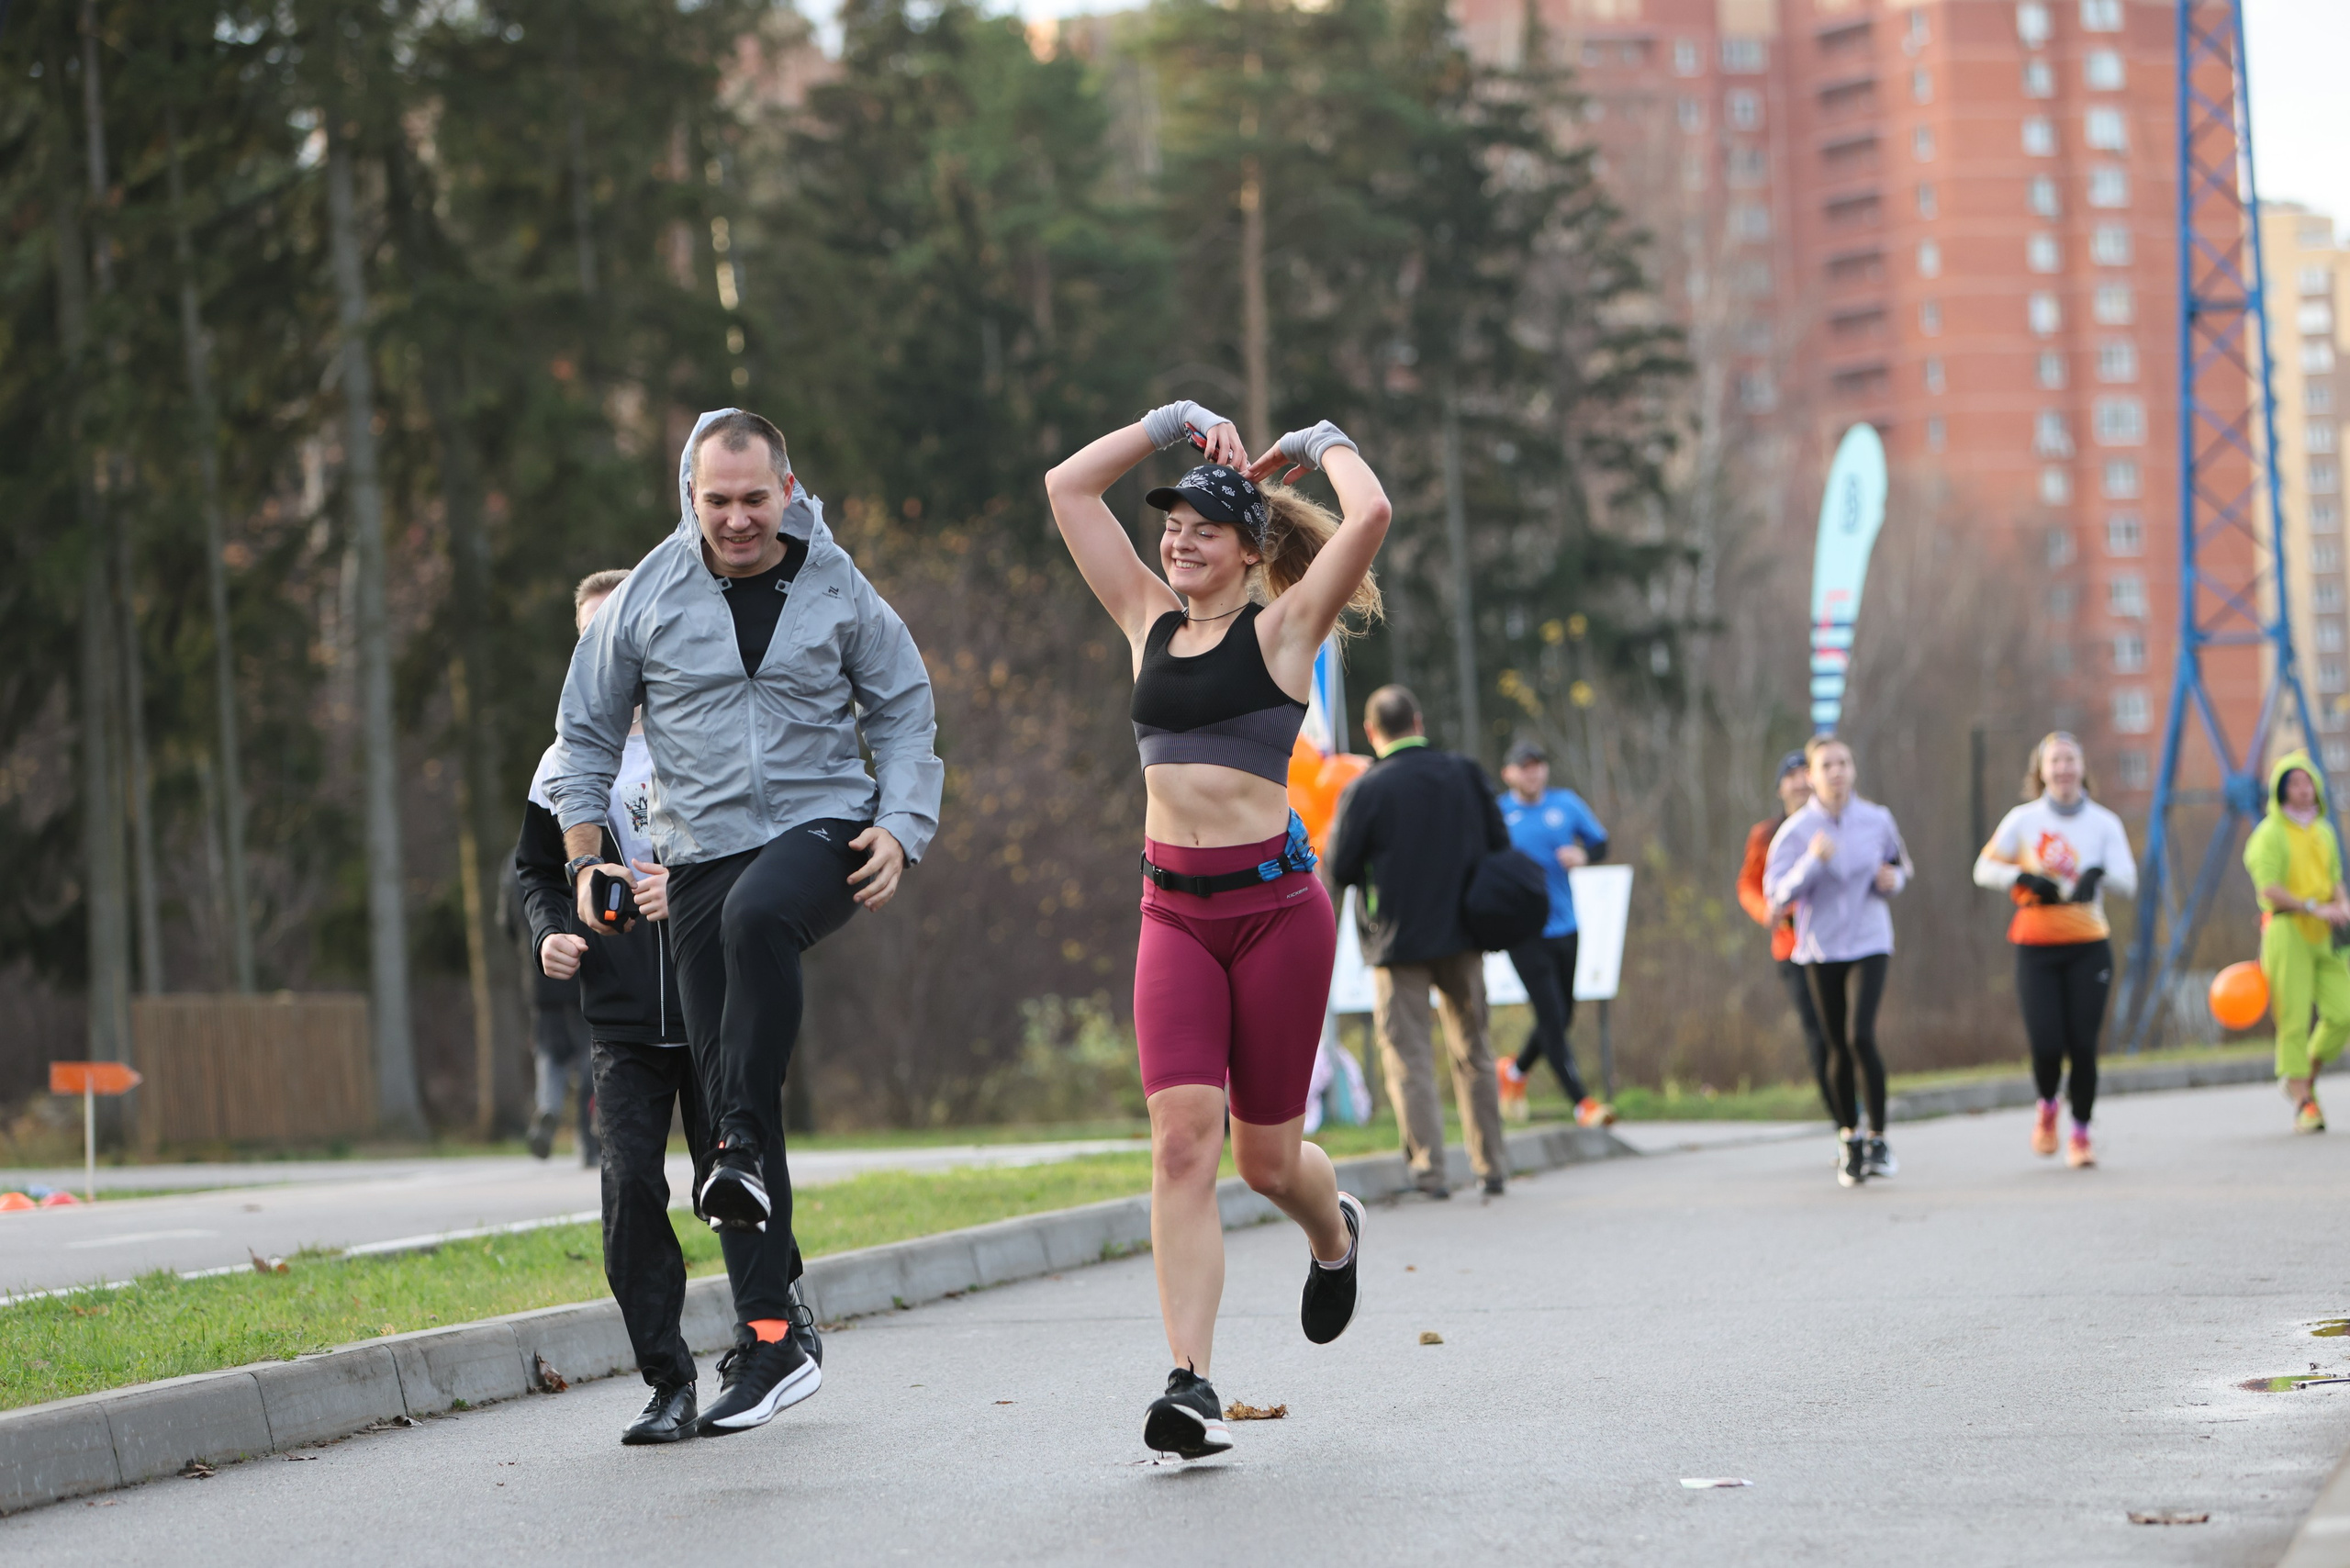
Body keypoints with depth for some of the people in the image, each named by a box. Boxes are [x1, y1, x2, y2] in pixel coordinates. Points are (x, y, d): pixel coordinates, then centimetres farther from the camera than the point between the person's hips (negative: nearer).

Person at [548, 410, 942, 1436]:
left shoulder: (838, 592, 1)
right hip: (701, 852, 2)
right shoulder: (647, 599, 3)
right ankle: (773, 1341, 5)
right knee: (726, 1084, 0)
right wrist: (584, 858, 6)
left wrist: (900, 828, -5)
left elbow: (903, 714, 9)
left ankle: (743, 1155, -31)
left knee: (755, 916, -39)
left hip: (823, 830, -2)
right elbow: (587, 732, 12)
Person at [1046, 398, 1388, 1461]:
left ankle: (1334, 1236, 43)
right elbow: (1068, 487, 16)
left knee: (1265, 1156, 6)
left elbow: (1371, 515, -15)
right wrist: (1174, 423, 12)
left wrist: (1323, 443, 3)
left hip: (1274, 902, -3)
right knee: (1182, 1138, -12)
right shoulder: (1151, 622, 11)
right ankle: (1190, 1383, -17)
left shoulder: (1281, 628, -1)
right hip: (1175, 910, 3)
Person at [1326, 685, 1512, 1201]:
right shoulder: (1465, 774, -1)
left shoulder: (1365, 791, -12)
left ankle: (1428, 1166, -4)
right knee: (1473, 1051, 14)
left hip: (1398, 941, -3)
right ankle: (1490, 1164, 16)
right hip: (1462, 936, 3)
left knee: (1409, 1058, 2)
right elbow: (1500, 849, 5)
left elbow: (1339, 872, -9)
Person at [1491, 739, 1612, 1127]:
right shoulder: (1496, 813, -4)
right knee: (1552, 1018, -11)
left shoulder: (1566, 804, 5)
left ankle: (1515, 1072, 38)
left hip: (1564, 928, 5)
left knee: (1562, 1019, 14)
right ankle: (1582, 1102, -8)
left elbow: (1600, 843, 13)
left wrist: (1583, 855, -9)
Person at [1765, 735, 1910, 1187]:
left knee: (1861, 1036, -17)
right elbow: (1777, 891, -9)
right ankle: (1849, 1137, 24)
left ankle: (1878, 1139, -5)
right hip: (1819, 947, 1)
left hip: (1869, 943, -1)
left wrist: (1893, 879, -6)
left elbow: (1899, 864, 17)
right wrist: (1812, 861, -23)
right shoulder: (1795, 831, -5)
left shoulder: (1877, 820, 0)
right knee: (1837, 1047, 5)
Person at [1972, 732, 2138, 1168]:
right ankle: (2047, 1105, 23)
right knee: (2046, 1045, -10)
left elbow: (2128, 882, -4)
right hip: (2036, 948, -1)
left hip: (2089, 947, 1)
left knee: (2083, 1044, -5)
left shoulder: (2104, 823, 4)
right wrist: (2024, 878, -14)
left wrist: (2100, 873, -26)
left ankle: (2080, 1134, 12)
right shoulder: (2023, 820, 3)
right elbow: (1984, 868, 4)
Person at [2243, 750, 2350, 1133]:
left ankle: (2307, 1076, 19)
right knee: (2294, 1019, -9)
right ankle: (2302, 1102, -6)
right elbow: (2269, 889, -15)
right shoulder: (2270, 834, -5)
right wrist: (2315, 908, -20)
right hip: (2286, 931, -6)